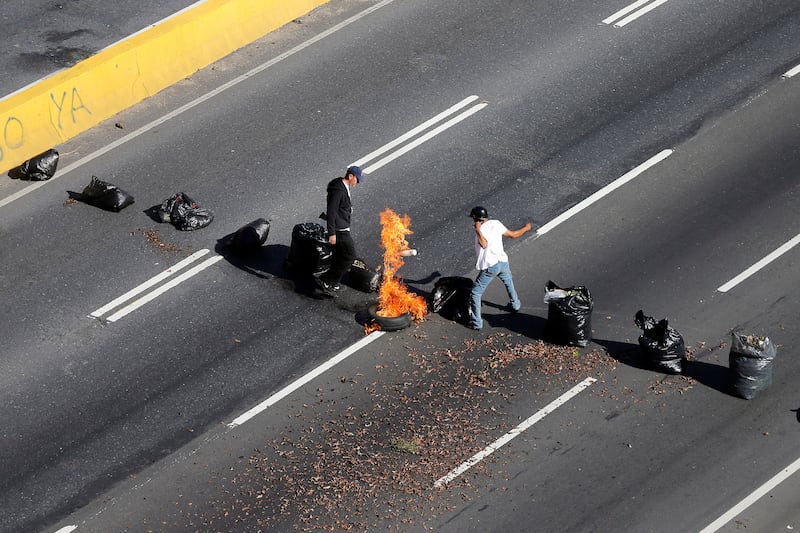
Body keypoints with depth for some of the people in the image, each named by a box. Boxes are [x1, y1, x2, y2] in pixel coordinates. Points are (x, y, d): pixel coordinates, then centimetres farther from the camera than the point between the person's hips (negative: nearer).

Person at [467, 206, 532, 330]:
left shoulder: (481, 229, -15)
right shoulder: (496, 224, 1)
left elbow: (484, 244, -32)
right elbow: (513, 234, 12)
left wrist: (478, 230, -28)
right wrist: (526, 228, 28)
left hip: (489, 267, -6)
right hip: (503, 262, 6)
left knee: (475, 293, 4)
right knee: (509, 282, 37)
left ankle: (476, 322, 2)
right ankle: (515, 305, 56)